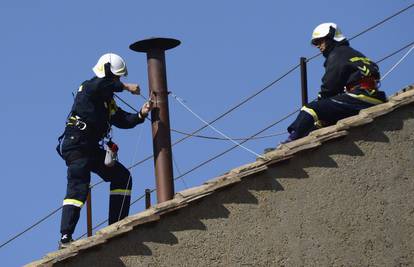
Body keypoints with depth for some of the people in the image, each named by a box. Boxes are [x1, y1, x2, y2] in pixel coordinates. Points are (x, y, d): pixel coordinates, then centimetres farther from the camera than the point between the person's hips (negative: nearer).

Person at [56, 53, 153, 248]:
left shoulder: (108, 100, 22)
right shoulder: (88, 88, -5)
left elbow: (122, 120, 19)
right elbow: (101, 83, -28)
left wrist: (141, 115, 3)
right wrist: (126, 87, -20)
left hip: (92, 148, 10)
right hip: (75, 145, -10)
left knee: (122, 177, 10)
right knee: (78, 188, -20)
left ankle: (117, 226, 12)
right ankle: (65, 238, -26)